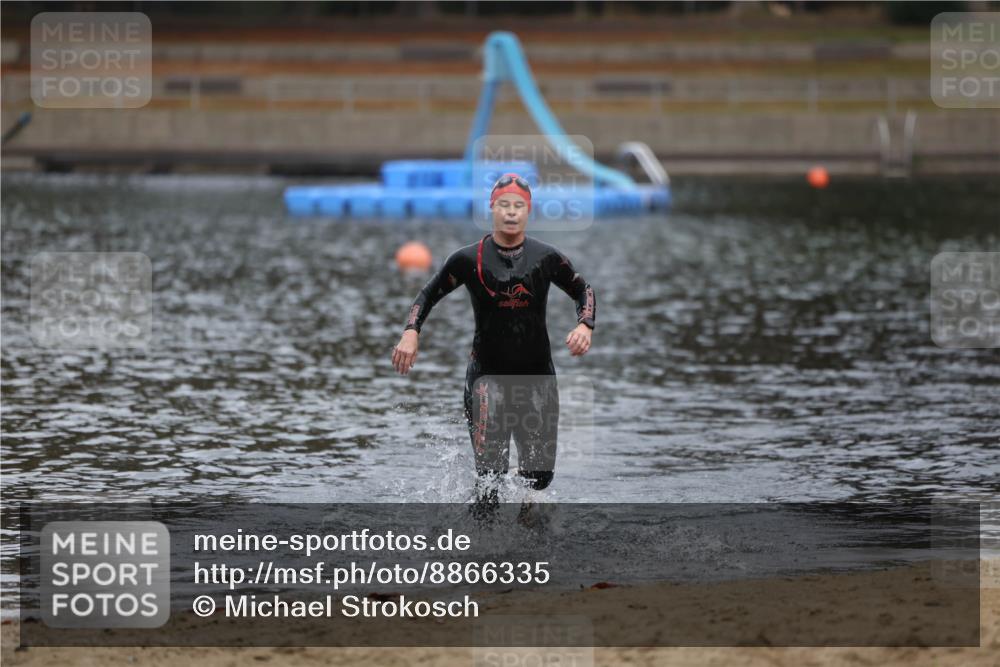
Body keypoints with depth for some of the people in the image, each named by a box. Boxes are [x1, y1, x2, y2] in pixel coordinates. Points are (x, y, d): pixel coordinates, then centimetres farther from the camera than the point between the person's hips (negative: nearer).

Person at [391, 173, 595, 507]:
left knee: (541, 473, 4)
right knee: (490, 472, -15)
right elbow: (429, 294, 9)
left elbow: (583, 291, 15)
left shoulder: (547, 257, 0)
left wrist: (585, 326, -4)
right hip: (487, 374, -2)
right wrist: (410, 333, -7)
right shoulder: (468, 259, -3)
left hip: (538, 375, 2)